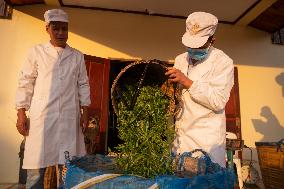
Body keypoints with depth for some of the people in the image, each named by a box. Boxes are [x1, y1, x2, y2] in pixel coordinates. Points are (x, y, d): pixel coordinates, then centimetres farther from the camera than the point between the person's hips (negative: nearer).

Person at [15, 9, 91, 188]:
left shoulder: (77, 56, 11)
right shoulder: (37, 52, 7)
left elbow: (83, 85, 10)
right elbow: (25, 84, 7)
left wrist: (85, 112, 4)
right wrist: (21, 113, 0)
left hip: (69, 118, 1)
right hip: (42, 116, -1)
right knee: (37, 167, 1)